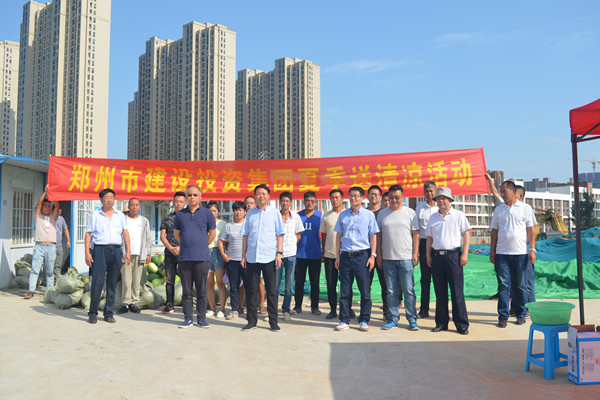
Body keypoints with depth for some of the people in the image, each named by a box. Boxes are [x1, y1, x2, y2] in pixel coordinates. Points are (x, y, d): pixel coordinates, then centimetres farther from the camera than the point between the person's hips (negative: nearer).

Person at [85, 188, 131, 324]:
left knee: (112, 284, 5)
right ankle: (92, 313, 6)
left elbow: (125, 232, 11)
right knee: (97, 283, -7)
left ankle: (109, 313, 13)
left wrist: (128, 251, 2)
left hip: (116, 250, 3)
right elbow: (88, 233, 5)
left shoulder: (120, 215, 15)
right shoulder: (95, 214, 9)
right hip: (100, 249, -2)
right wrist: (87, 252, -4)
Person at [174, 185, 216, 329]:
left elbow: (213, 233, 11)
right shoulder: (180, 214, 10)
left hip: (201, 257, -2)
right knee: (186, 290, 6)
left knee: (201, 290, 3)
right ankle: (188, 318, 14)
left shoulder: (207, 213, 5)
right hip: (184, 257, 2)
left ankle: (201, 318, 12)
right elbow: (177, 234, 20)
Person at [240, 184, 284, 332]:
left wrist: (279, 253, -5)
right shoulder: (250, 214, 12)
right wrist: (243, 256, 8)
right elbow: (245, 236, 13)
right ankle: (252, 320, 16)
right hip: (252, 257, 2)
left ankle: (273, 321, 11)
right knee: (251, 290, 6)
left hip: (269, 257, -2)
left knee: (271, 290, 3)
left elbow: (279, 235, 4)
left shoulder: (274, 213, 6)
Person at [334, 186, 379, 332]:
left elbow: (373, 236, 4)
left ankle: (364, 321, 14)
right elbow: (338, 235, 13)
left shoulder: (369, 215, 3)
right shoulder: (343, 215, 10)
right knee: (345, 290, 6)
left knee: (365, 290, 2)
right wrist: (337, 255, 8)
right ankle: (344, 320, 15)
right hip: (345, 255, 2)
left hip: (362, 255, -2)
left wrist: (372, 256, -4)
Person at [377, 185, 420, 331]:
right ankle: (392, 319, 16)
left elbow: (415, 234, 3)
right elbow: (379, 235, 12)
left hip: (406, 258, -2)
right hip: (387, 258, 3)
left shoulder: (410, 213, 4)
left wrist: (415, 253, -4)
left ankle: (412, 320, 8)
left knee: (408, 290, -2)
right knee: (391, 291, 7)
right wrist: (378, 254, 7)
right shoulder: (382, 213, 11)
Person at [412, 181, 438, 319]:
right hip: (424, 243, 2)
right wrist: (416, 250, -1)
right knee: (425, 277, 7)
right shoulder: (419, 208, 8)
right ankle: (424, 310, 14)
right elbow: (416, 230, 6)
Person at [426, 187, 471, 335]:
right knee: (440, 292, 8)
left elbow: (466, 235, 1)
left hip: (453, 255, -3)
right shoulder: (433, 217, 13)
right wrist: (428, 256, 8)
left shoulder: (459, 215, 3)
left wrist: (465, 254, -7)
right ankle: (441, 323, 17)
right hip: (437, 256, 4)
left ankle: (462, 325, 5)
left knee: (457, 291, -3)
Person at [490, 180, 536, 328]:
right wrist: (492, 251, 7)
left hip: (520, 253, -1)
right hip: (502, 253, 1)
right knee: (503, 285, 0)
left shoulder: (525, 209, 4)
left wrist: (532, 249, -3)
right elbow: (494, 231, 12)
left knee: (519, 285, 7)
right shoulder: (499, 209, 10)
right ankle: (503, 316, 5)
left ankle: (521, 314, 20)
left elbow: (531, 230, 5)